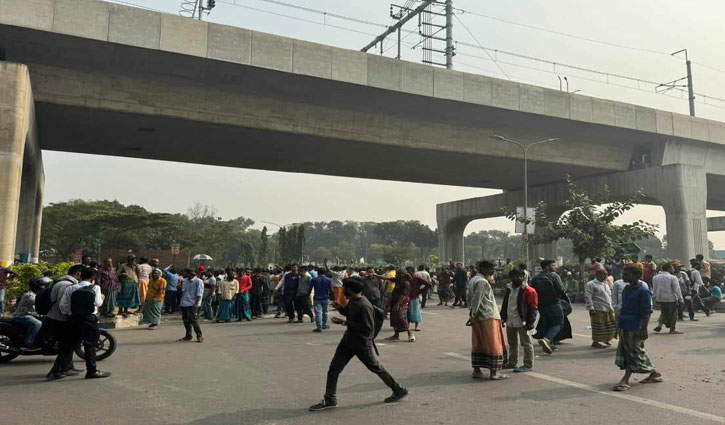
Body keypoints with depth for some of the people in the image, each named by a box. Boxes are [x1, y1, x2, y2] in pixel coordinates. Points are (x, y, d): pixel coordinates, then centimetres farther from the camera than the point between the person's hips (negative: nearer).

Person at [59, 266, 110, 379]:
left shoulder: (70, 288, 6)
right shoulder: (95, 288, -4)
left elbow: (62, 305, 1)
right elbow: (98, 303, -7)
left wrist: (67, 313, 18)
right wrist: (101, 298, 13)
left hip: (74, 319, 4)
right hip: (90, 318, -4)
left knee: (71, 344, 18)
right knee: (90, 345, -1)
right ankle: (92, 371, -1)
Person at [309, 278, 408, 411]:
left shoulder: (364, 306, -27)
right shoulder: (352, 300, 1)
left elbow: (368, 328, -28)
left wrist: (344, 323, -28)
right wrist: (340, 308, -2)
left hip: (362, 343, -8)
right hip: (348, 340, 8)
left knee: (376, 368, 9)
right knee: (334, 368, 6)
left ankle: (399, 391, 28)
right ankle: (329, 400, 18)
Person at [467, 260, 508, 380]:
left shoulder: (474, 279, 14)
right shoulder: (482, 281, -15)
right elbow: (476, 299, -19)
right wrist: (473, 315, -17)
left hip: (479, 318, 9)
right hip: (488, 317, -9)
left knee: (478, 344, 11)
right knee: (493, 344, -1)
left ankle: (476, 370, 13)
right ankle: (494, 373, 4)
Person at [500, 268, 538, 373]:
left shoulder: (529, 291, -11)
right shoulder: (508, 289, 10)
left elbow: (533, 308, -11)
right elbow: (504, 304, 19)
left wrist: (530, 322, -15)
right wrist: (503, 318, 16)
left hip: (522, 322, -7)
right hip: (510, 321, 7)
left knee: (526, 343, 1)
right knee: (512, 343, 18)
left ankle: (528, 365, 11)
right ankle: (512, 362, 32)